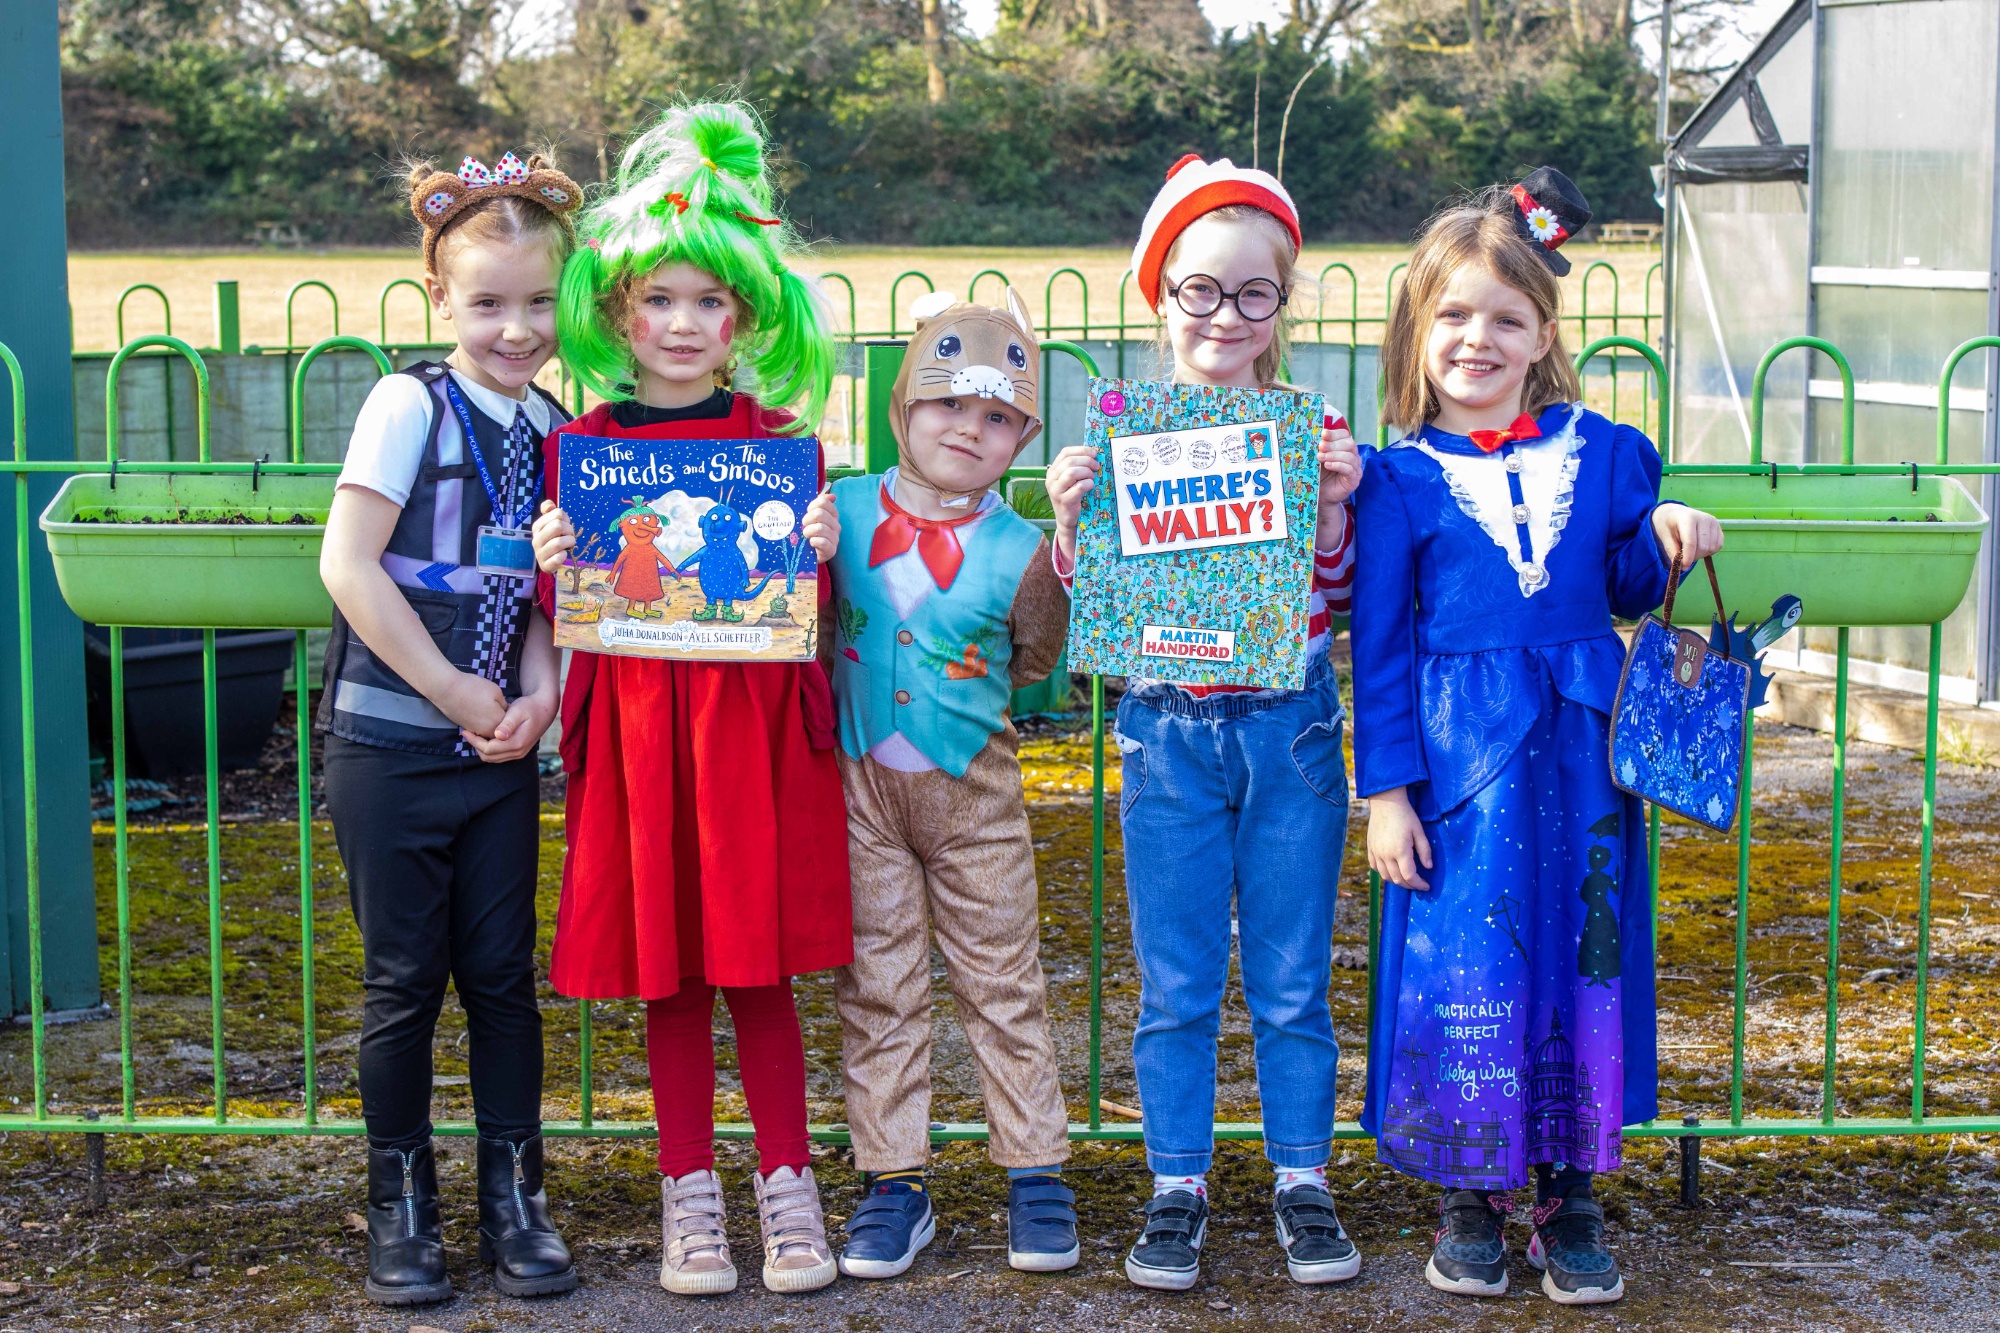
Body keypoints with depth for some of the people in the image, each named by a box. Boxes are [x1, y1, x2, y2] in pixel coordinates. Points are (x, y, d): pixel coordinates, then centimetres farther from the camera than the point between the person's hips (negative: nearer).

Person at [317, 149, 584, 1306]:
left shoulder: (554, 428, 6)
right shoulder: (412, 404, -9)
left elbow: (542, 589, 10)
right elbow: (348, 565, -15)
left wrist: (537, 690, -9)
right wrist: (460, 695, -13)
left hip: (501, 746, 4)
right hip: (391, 743, -4)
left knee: (503, 973, 7)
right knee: (406, 978, 4)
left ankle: (514, 1197, 19)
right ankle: (401, 1206, 18)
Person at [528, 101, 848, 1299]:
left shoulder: (780, 442, 3)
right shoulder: (582, 446, 4)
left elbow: (812, 608, 4)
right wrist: (554, 566, -13)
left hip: (757, 722, -1)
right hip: (636, 722, 1)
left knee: (762, 961, 4)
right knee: (667, 971, 6)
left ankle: (788, 1186, 17)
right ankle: (690, 1195, 19)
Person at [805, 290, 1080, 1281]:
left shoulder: (1019, 547, -6)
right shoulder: (846, 509, -3)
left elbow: (1034, 667, 3)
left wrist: (1053, 576, -10)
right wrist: (811, 560, -15)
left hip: (974, 790, -1)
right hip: (861, 787, 1)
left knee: (1002, 983, 7)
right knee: (876, 986, 6)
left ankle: (1035, 1172, 18)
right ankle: (893, 1183, 14)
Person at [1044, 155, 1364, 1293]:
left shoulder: (1313, 433, 0)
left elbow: (1338, 595, 1)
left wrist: (1334, 506, -15)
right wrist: (1068, 516, -16)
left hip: (1290, 727, 0)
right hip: (1168, 731, 0)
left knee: (1293, 983, 10)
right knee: (1176, 986, 9)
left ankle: (1303, 1180, 23)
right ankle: (1178, 1190, 20)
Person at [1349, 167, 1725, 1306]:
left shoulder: (1603, 452, 5)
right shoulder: (1400, 478, -1)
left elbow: (1629, 593, 14)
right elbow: (1381, 645, 0)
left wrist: (1666, 540, -8)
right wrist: (1386, 789, -4)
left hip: (1583, 752, 2)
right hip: (1461, 760, -2)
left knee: (1587, 956, 7)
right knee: (1464, 968, 1)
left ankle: (1572, 1194, 20)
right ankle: (1474, 1201, 17)